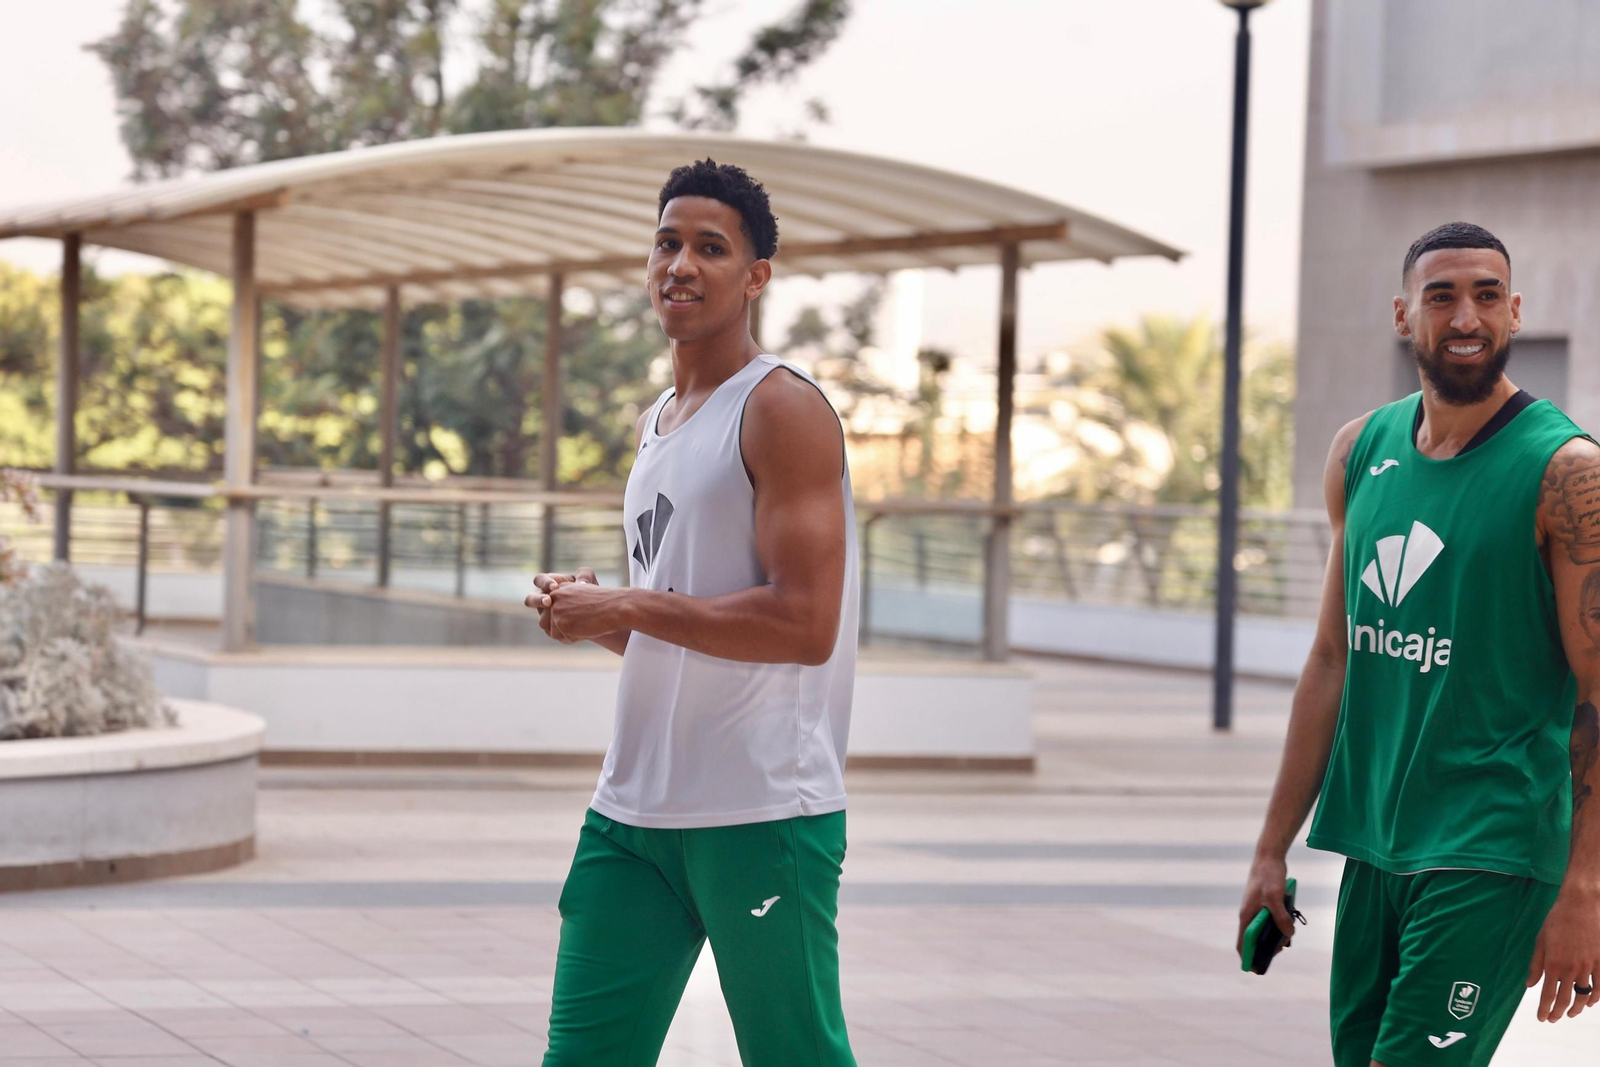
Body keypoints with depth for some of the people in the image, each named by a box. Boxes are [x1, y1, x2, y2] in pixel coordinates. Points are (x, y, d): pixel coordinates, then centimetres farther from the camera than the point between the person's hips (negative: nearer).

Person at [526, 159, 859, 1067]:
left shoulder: (783, 409, -9)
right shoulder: (660, 420, 18)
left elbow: (802, 625, -19)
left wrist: (627, 608, -14)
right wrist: (592, 616, 5)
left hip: (764, 813, -8)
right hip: (636, 810, 8)